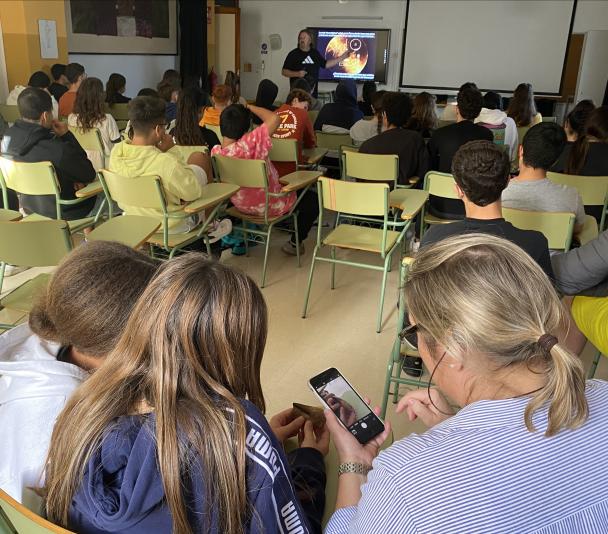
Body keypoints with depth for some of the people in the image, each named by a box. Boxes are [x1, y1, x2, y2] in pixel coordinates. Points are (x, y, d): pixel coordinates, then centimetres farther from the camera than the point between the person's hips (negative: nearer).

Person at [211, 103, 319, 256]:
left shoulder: (215, 152, -15)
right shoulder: (249, 144, -36)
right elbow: (274, 118, -38)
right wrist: (251, 107, -23)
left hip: (240, 204, 7)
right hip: (268, 206, -7)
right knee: (313, 199, 15)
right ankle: (294, 243, 19)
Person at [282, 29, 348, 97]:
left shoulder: (315, 53, 13)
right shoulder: (293, 54, 1)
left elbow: (325, 64, 23)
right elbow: (284, 72, -1)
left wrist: (342, 57, 19)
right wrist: (297, 74, -17)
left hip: (312, 92, 4)